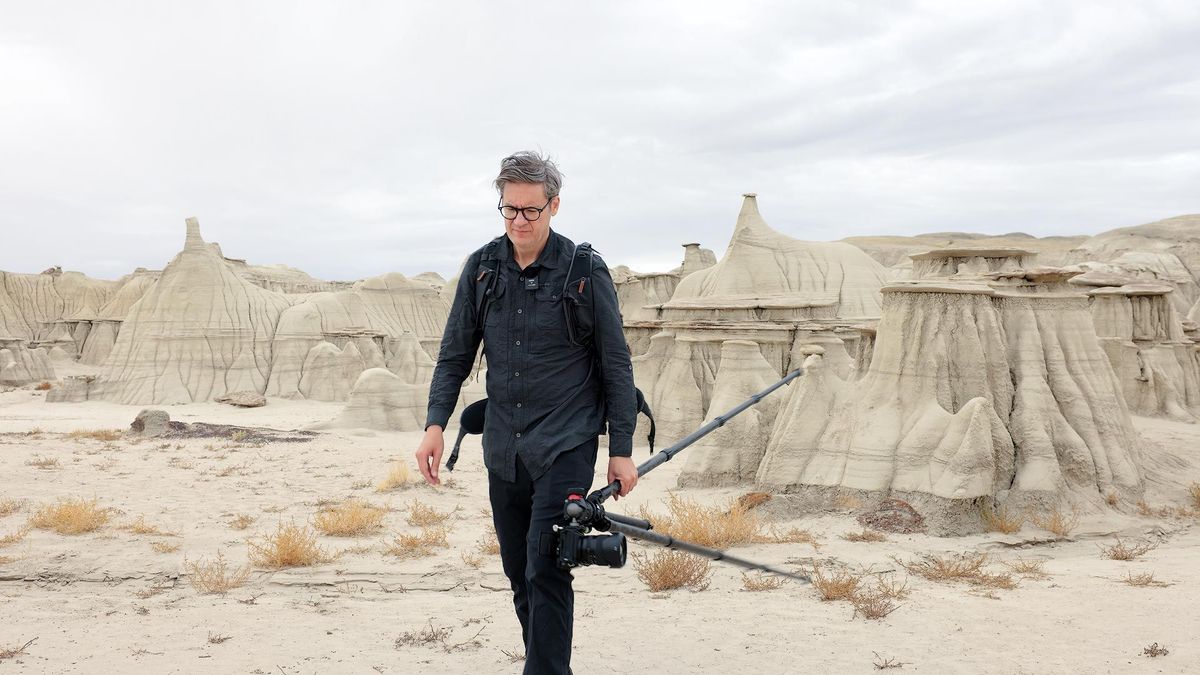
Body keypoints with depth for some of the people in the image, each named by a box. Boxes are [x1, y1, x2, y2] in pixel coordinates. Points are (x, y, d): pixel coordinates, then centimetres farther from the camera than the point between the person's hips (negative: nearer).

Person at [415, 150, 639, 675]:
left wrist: (622, 450, -3)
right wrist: (436, 423, -4)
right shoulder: (482, 268, 4)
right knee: (520, 576, 12)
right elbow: (455, 355, 9)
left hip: (565, 448, -4)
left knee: (546, 572, -12)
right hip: (503, 451, 5)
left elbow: (616, 366, -2)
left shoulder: (585, 272, -6)